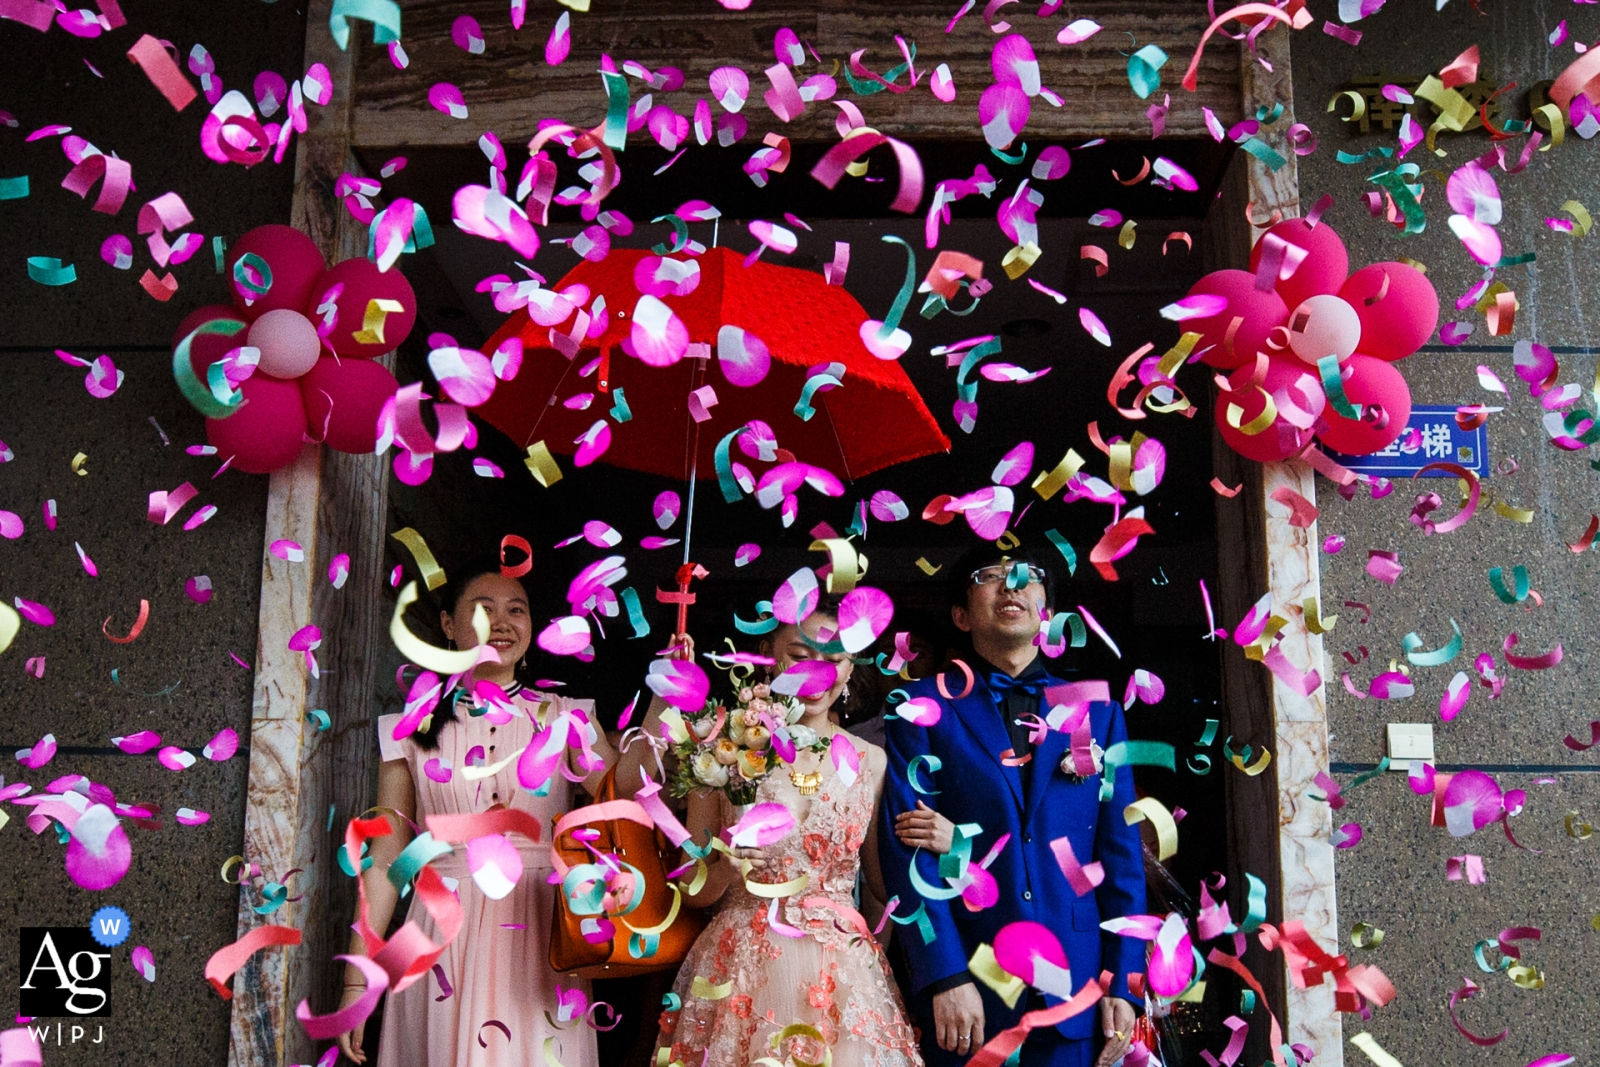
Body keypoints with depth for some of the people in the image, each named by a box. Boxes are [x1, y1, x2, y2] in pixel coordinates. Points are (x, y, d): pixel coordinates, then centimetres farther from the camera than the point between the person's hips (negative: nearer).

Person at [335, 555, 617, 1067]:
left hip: (540, 944, 0)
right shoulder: (415, 730, 6)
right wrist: (357, 979, 2)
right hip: (443, 945, 1)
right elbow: (387, 859, 4)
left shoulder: (563, 718, 4)